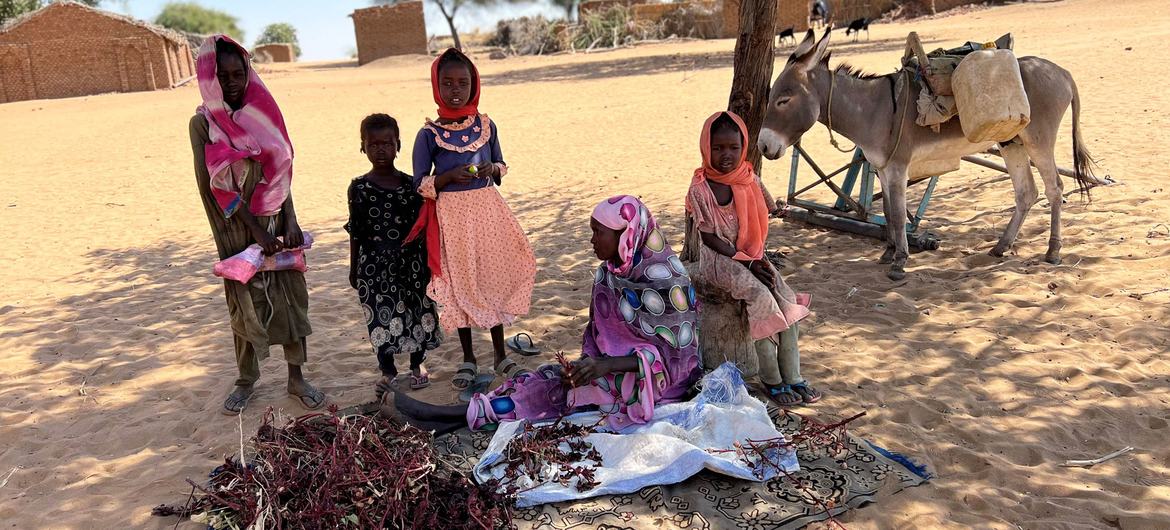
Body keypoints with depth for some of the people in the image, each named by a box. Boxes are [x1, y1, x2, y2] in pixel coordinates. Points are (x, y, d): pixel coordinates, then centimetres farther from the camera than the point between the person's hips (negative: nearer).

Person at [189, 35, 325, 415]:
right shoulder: (203, 123, -7)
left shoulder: (263, 112, 2)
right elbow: (217, 186, -11)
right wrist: (256, 229, -15)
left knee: (291, 296, 5)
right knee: (245, 301, 8)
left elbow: (282, 172, 1)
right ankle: (246, 381, 25)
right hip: (239, 228, -2)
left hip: (277, 221, 3)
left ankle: (296, 377, 18)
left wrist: (290, 221, -8)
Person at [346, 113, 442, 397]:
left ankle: (417, 366, 31)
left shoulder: (411, 184, -1)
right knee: (380, 316, 4)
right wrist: (354, 269, 4)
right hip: (374, 264, -1)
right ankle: (388, 371, 23)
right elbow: (356, 232, 1)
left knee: (417, 311, 10)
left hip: (410, 261, 1)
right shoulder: (359, 188, -3)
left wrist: (427, 261, 4)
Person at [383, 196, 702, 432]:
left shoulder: (666, 281, -21)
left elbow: (674, 355, -22)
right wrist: (587, 362, -14)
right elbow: (598, 330, 7)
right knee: (550, 378, -14)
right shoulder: (608, 273, 1)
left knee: (557, 387, -21)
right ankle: (447, 417, -21)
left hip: (662, 378, -6)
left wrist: (608, 365, -32)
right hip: (613, 364, 6)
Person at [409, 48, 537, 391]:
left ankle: (500, 355, 25)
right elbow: (421, 184, -3)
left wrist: (492, 170, -9)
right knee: (460, 283, 6)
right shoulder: (429, 134, -6)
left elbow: (501, 167, 13)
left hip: (487, 211, 2)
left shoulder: (486, 125, 3)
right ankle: (468, 358, 23)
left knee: (493, 276, 9)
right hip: (451, 215, -2)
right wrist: (449, 176, -20)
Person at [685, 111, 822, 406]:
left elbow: (758, 227, 9)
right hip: (719, 259, -5)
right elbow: (709, 237, -13)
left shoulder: (750, 181, 2)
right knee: (761, 296, -26)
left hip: (752, 256, 5)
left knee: (786, 299, -16)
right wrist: (746, 262, -17)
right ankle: (771, 379, -13)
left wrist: (758, 259, -7)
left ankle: (792, 376, -9)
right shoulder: (700, 190, -12)